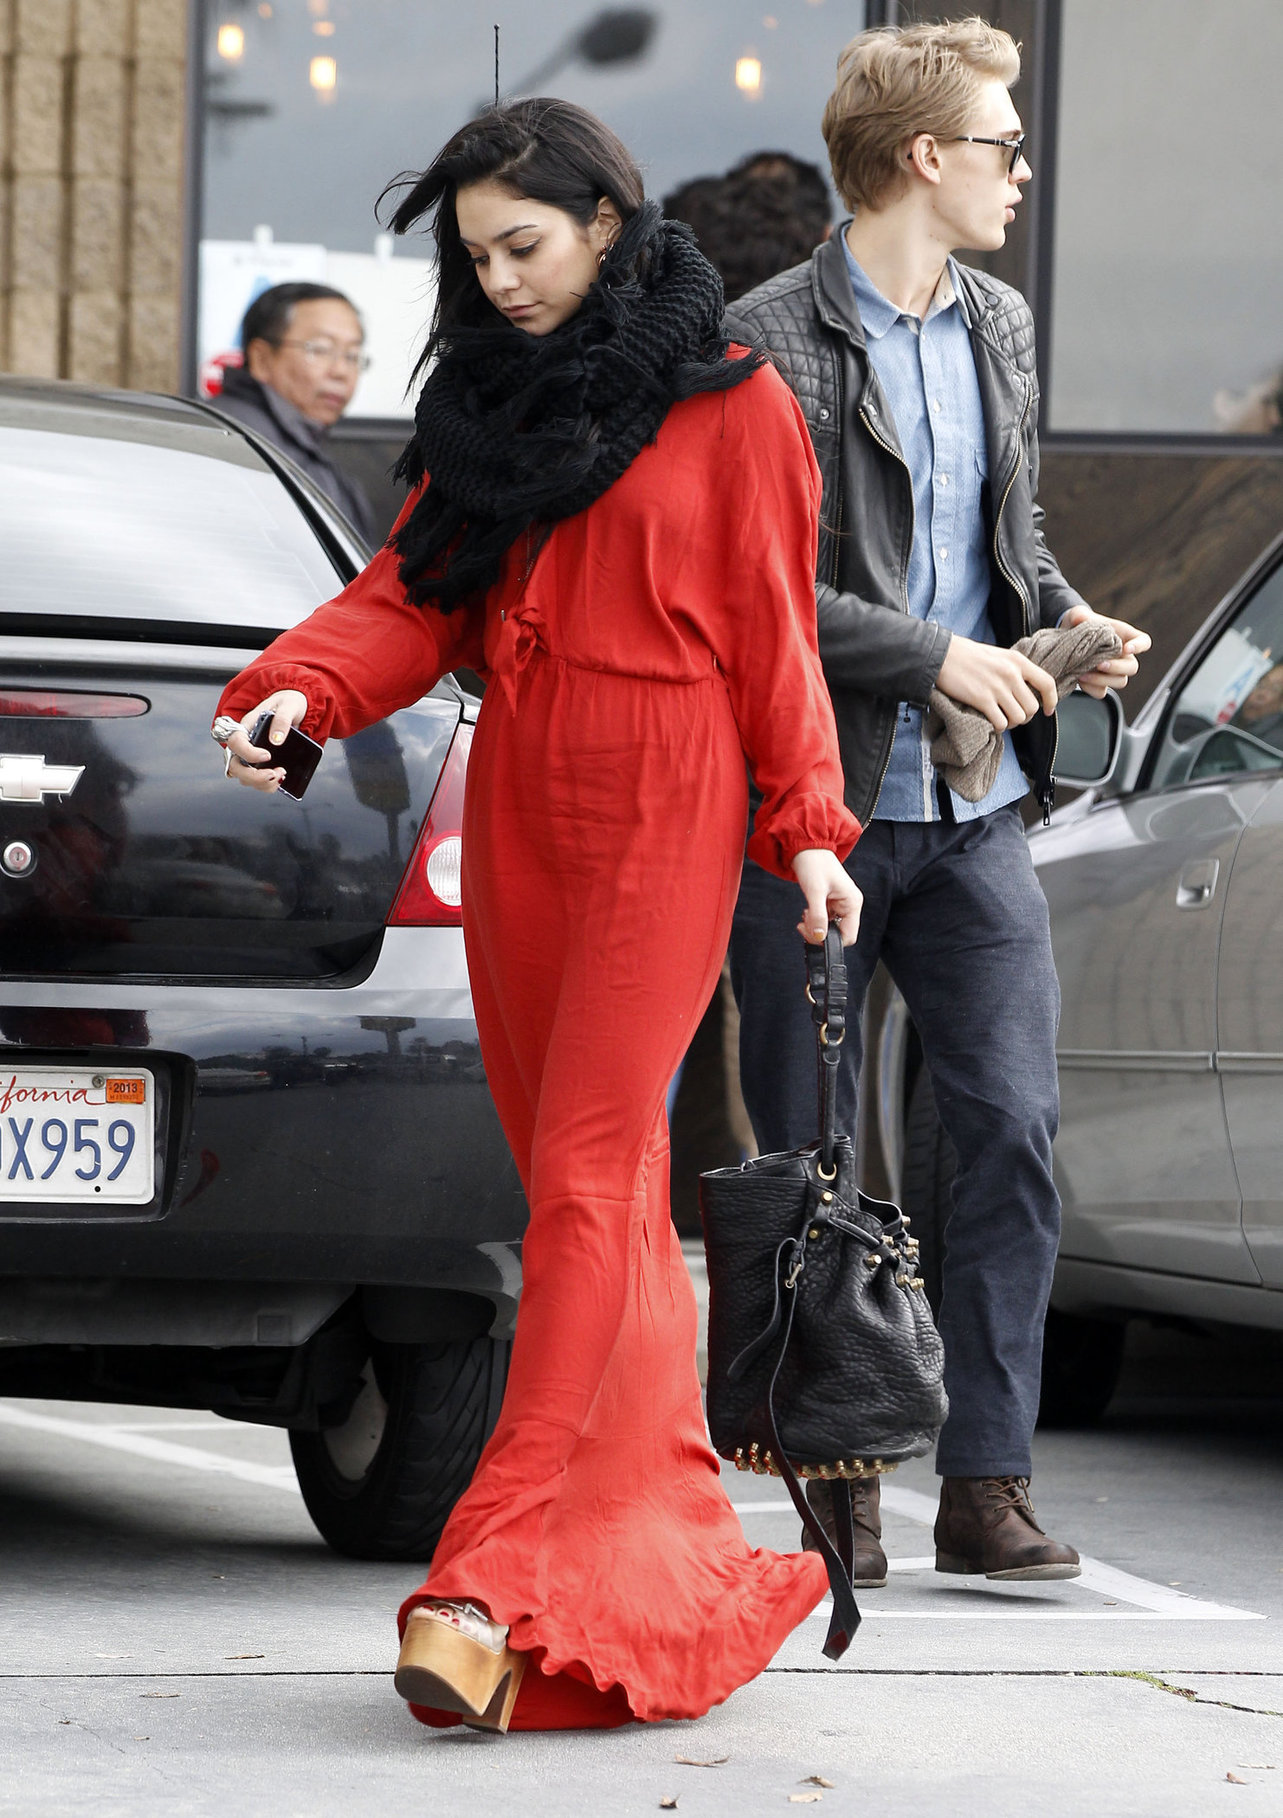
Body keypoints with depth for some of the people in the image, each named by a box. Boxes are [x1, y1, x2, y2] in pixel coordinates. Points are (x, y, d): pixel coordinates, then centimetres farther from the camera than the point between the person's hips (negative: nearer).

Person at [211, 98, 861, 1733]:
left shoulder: (728, 405, -1)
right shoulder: (485, 401, 13)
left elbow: (772, 632, 0)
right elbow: (412, 595, 7)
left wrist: (809, 827, -4)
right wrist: (299, 690, -11)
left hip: (663, 821, -6)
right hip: (516, 816, 6)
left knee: (583, 1182, -12)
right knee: (596, 1184, 7)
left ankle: (495, 1582, -20)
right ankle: (669, 1540, 15)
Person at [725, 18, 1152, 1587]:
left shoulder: (1000, 329, 14)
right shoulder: (771, 343, -9)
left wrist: (1066, 619, 4)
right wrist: (937, 659, -14)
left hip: (974, 812, 5)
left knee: (1015, 1130, -4)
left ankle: (985, 1484, 0)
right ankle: (839, 1475, 14)